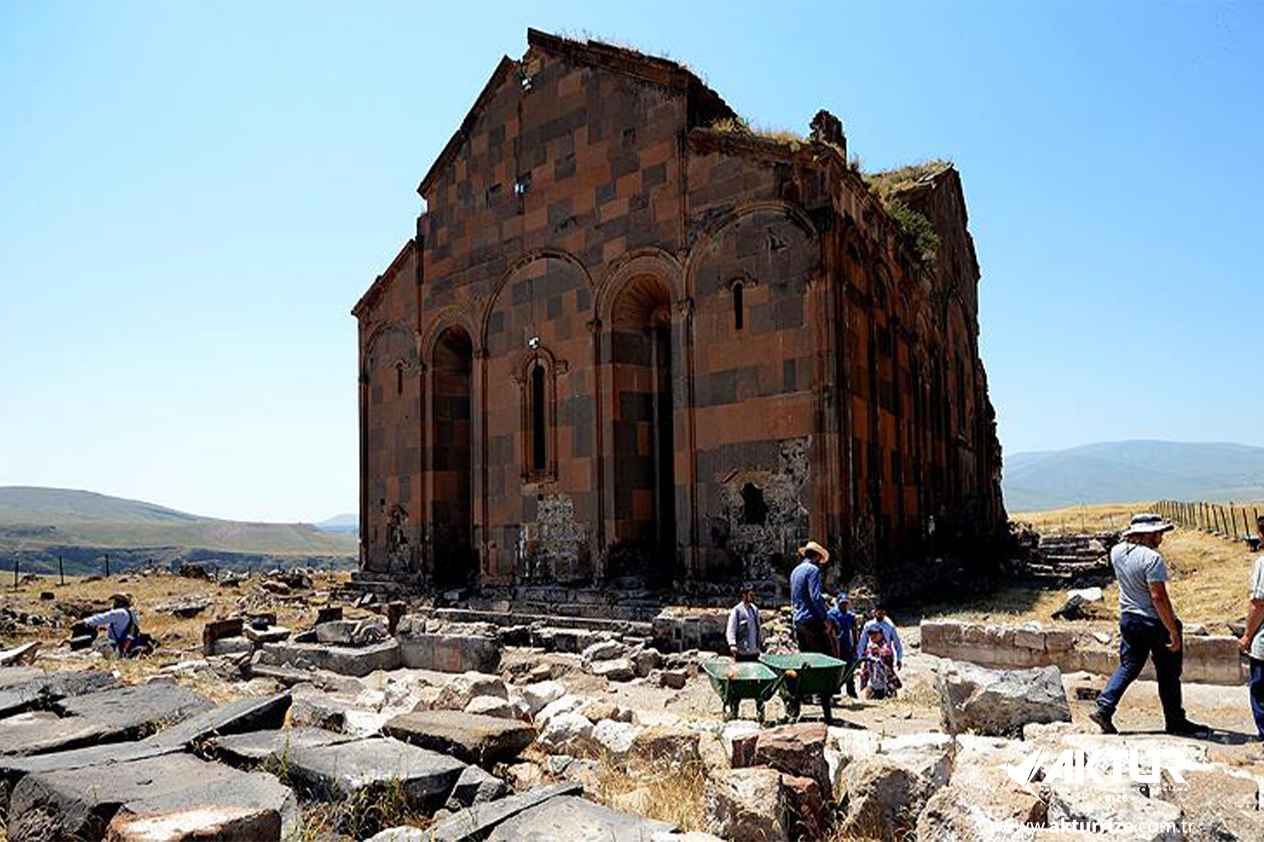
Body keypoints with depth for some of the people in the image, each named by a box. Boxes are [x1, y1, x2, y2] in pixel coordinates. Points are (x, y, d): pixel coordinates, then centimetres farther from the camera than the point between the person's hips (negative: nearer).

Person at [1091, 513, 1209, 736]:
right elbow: (1158, 597, -24)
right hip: (1156, 622, -6)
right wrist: (1173, 632, -21)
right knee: (1168, 674, 11)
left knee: (1128, 667, 15)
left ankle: (1104, 708, 5)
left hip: (1129, 619, 6)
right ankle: (1175, 722, 23)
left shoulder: (1116, 552, -1)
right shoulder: (1152, 558, -22)